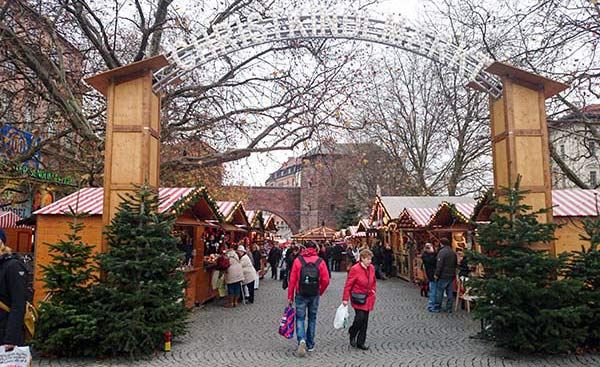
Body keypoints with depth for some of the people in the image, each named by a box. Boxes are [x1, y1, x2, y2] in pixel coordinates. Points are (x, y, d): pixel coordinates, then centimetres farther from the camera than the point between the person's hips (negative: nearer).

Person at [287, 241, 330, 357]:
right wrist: (320, 292, 13)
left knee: (300, 318, 7)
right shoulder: (320, 262, -2)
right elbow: (326, 280, -4)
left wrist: (290, 296, 1)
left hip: (301, 294, -1)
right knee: (312, 318, 15)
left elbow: (292, 280, -5)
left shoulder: (298, 260, -4)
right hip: (315, 295, 1)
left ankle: (302, 340, -15)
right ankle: (310, 345, 22)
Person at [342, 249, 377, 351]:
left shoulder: (371, 268, 4)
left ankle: (361, 342, 18)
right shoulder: (355, 269, -14)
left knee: (365, 321, 7)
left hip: (368, 297, 6)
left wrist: (373, 290, 9)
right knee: (360, 317, -14)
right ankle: (352, 335, 16)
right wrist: (345, 299, -12)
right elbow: (348, 285, -11)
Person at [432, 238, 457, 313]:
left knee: (439, 292, 1)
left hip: (443, 276, -7)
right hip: (451, 276, 7)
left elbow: (439, 265, -19)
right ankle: (449, 308, 16)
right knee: (450, 292, 11)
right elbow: (455, 264, 19)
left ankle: (437, 307, 7)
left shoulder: (442, 252, -15)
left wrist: (436, 274, -14)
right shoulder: (453, 252, 11)